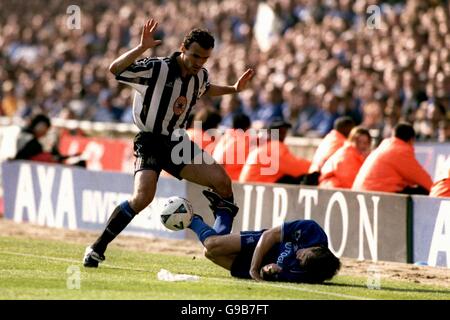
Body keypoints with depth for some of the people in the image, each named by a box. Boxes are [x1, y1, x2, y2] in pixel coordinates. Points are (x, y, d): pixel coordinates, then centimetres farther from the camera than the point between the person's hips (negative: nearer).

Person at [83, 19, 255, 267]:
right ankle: (97, 248, -16)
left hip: (176, 141, 7)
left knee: (222, 182, -4)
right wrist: (141, 48, -41)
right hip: (149, 142, -7)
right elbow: (115, 69, -30)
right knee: (143, 196, -28)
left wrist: (233, 89, 18)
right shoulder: (156, 69, -19)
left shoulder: (200, 76, 2)